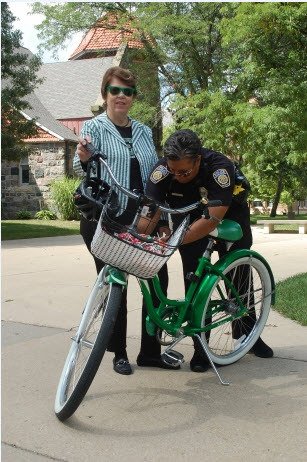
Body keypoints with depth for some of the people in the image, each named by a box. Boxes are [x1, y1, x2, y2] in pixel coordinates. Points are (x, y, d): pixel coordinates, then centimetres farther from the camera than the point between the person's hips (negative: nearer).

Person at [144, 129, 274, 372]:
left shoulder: (220, 167, -37)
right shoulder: (163, 169, -29)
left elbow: (212, 219, -43)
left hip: (228, 214, -1)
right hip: (189, 215, 2)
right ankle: (201, 345, 2)